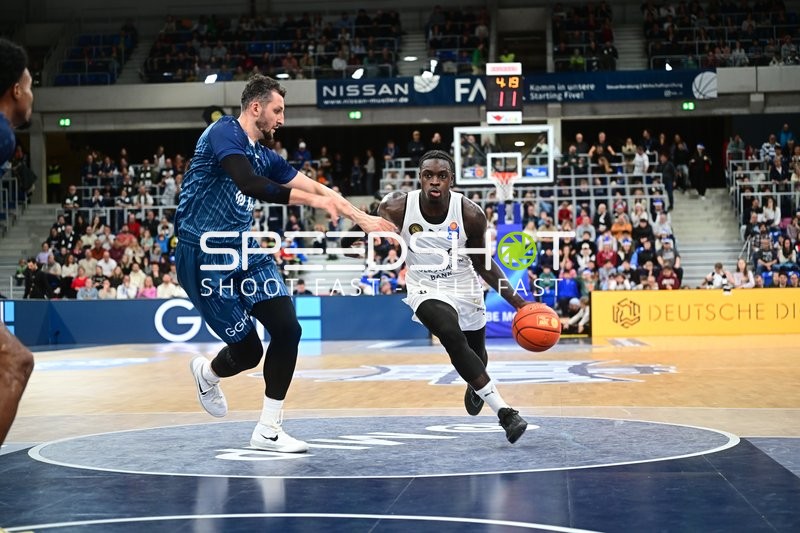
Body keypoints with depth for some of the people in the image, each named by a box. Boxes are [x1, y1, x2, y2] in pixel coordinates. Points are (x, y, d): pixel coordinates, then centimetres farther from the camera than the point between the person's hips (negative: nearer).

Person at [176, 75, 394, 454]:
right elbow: (249, 184, -27)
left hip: (244, 251, 8)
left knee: (287, 329, -8)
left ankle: (268, 431, 4)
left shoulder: (264, 155, 14)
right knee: (247, 350, -4)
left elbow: (315, 187, 20)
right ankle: (206, 374, 33)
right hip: (204, 255, -8)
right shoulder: (224, 132, -11)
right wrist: (311, 200, -26)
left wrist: (361, 217, 17)